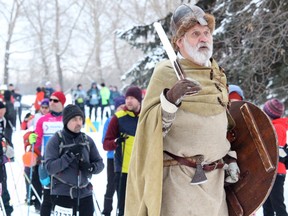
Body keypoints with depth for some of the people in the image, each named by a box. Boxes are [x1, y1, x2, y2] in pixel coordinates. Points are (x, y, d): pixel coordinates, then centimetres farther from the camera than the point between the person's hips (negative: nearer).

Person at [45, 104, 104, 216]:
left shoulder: (87, 140, 6)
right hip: (63, 193, -5)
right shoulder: (56, 140, -7)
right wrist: (70, 155, -23)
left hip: (85, 193, 5)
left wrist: (90, 167, -14)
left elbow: (100, 164, 8)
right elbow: (50, 167, -15)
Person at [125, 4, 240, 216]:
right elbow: (150, 126, -17)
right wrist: (170, 100, -32)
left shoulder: (217, 74, 12)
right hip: (181, 179, -7)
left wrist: (230, 157, 17)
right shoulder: (167, 72, -9)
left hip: (215, 179, 7)